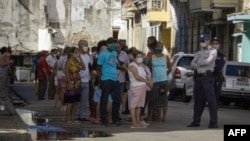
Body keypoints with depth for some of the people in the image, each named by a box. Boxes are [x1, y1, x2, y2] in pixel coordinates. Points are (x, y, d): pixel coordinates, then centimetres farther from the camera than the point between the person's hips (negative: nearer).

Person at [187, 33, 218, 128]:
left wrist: (198, 62, 1)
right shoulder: (199, 52, 20)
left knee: (211, 99, -9)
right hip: (198, 77, 7)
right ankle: (196, 121, 14)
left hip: (207, 77, -7)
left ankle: (213, 122, -10)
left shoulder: (213, 51, 0)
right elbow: (192, 64, 9)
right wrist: (201, 64, -9)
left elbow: (208, 61, -15)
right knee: (198, 100, 9)